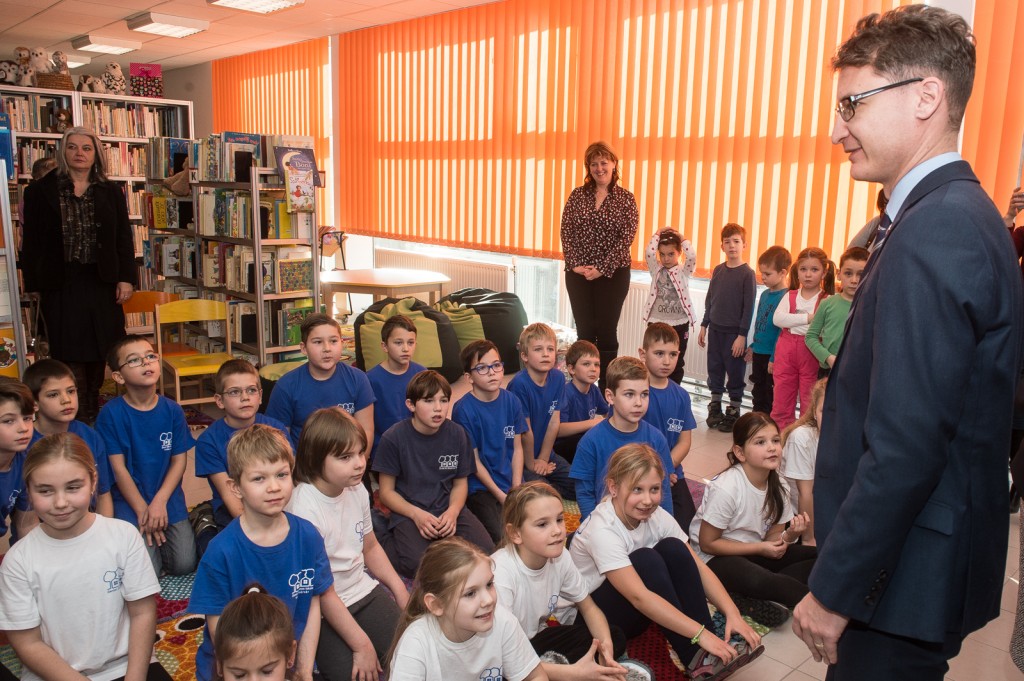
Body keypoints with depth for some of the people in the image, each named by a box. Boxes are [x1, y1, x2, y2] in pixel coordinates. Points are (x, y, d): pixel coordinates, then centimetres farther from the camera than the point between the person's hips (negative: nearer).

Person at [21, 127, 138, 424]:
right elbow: (32, 242, 2)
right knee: (71, 354, 0)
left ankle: (93, 412, 23)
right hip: (61, 284, -2)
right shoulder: (40, 191, 3)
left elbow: (124, 239, 7)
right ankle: (79, 418, 8)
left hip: (102, 282, 2)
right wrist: (34, 284, -3)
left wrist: (126, 278, -2)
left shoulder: (111, 192, 8)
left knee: (99, 353, 8)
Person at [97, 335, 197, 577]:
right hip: (129, 500, -2)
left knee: (185, 564, -7)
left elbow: (179, 460, -1)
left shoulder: (172, 410, -2)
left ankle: (161, 532, 22)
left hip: (167, 496, 3)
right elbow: (118, 467, -9)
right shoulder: (111, 413, -10)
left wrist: (160, 501, -14)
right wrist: (142, 510, -12)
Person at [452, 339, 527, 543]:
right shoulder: (463, 410, -13)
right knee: (504, 539, -21)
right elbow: (474, 461, -9)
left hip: (513, 484, 5)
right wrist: (502, 497, -11)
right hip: (481, 486, -4)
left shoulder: (512, 401, 1)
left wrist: (517, 488, -7)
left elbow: (517, 448, 4)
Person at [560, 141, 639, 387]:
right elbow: (566, 232, 1)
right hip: (578, 273, 2)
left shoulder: (625, 198, -1)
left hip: (612, 274, -2)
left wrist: (601, 269, -14)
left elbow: (626, 238, -8)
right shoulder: (577, 195, 5)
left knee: (606, 331, 3)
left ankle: (606, 388, 14)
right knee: (584, 330, 6)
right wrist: (575, 264, -11)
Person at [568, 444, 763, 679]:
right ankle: (696, 659, -23)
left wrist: (732, 614, -27)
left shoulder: (657, 516, -10)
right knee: (645, 560, -31)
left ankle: (709, 652, -19)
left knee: (673, 548, -19)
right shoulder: (602, 530, -31)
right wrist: (701, 634, -40)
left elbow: (697, 568, -12)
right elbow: (638, 596, -37)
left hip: (637, 611, 6)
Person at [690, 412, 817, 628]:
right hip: (715, 557, -8)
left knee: (819, 557, -8)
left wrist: (789, 535, -21)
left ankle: (746, 599, -19)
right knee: (759, 579, -37)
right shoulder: (725, 488, -23)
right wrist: (760, 548, -19)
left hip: (754, 552, 8)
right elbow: (708, 543, -17)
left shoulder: (778, 485, -3)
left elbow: (772, 537, 3)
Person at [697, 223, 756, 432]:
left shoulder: (747, 274, -9)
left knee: (735, 372, 4)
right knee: (714, 369, 11)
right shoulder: (718, 270, 7)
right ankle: (715, 407, 25)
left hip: (734, 332, -5)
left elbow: (748, 307, -11)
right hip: (715, 329, 5)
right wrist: (704, 326, 11)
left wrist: (742, 335, -14)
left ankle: (733, 411, 16)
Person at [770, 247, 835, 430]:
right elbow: (777, 318, -10)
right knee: (781, 403, 8)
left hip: (812, 354, -3)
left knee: (810, 406, 6)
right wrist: (807, 318, -17)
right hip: (786, 352, 3)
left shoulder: (827, 300, -2)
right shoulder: (790, 296, 8)